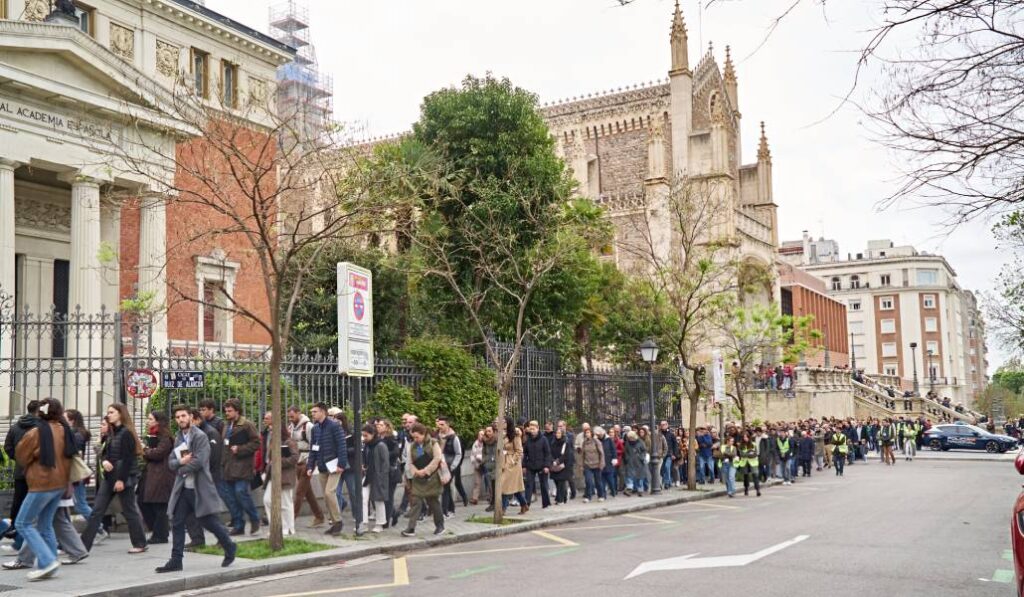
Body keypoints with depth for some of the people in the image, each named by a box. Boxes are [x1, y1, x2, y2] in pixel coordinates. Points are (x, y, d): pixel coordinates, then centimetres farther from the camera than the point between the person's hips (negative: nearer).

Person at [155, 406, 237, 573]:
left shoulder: (200, 436, -11)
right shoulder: (178, 438, 13)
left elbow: (199, 461, -20)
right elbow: (171, 462, 8)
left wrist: (181, 469, -8)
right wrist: (181, 462, -14)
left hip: (199, 488, -7)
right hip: (182, 488, 7)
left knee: (209, 522, 2)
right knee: (177, 523, 3)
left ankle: (230, 548, 22)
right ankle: (176, 561, 8)